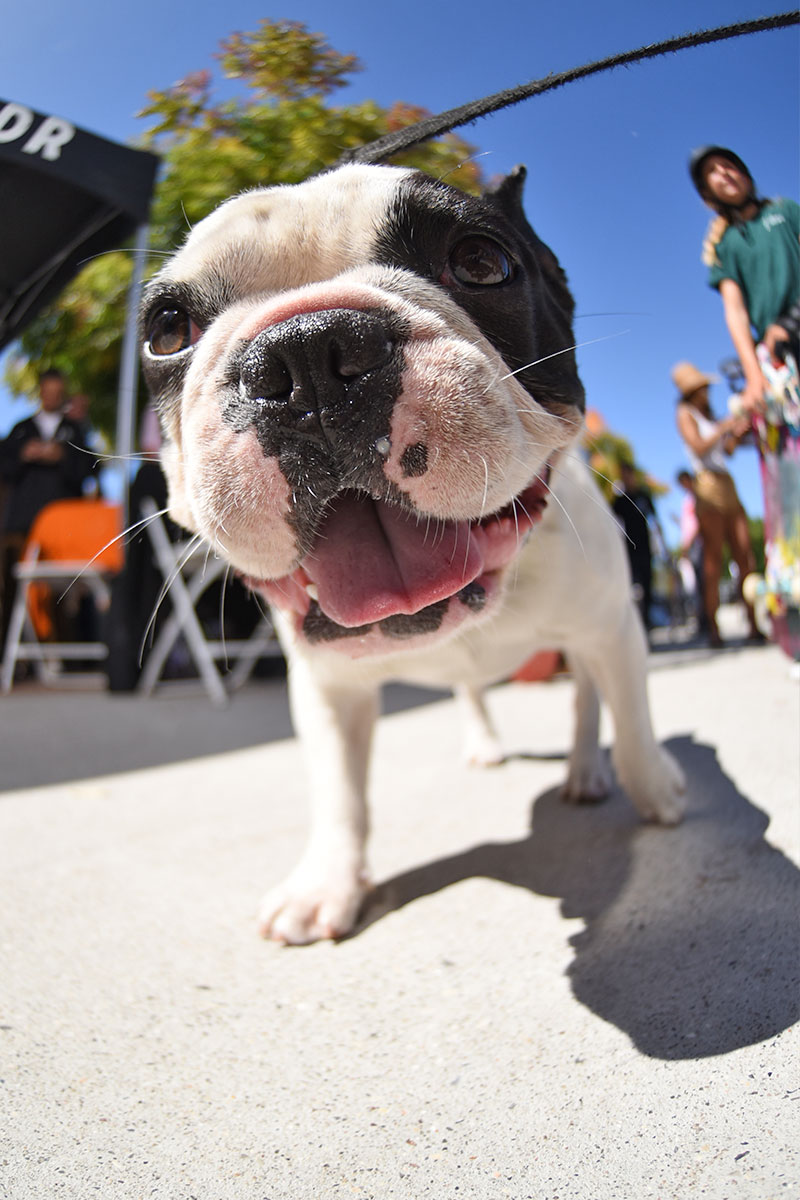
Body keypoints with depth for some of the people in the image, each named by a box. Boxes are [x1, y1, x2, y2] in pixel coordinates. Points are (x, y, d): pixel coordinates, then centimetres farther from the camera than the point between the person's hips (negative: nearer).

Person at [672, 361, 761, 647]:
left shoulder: (708, 414, 22)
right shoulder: (686, 413, 1)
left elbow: (727, 450, 21)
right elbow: (699, 447, -14)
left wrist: (738, 432, 5)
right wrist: (724, 427, -10)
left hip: (728, 487, 7)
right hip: (708, 487, -7)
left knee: (745, 557, 1)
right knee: (713, 560, -10)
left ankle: (753, 625, 3)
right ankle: (713, 628, -8)